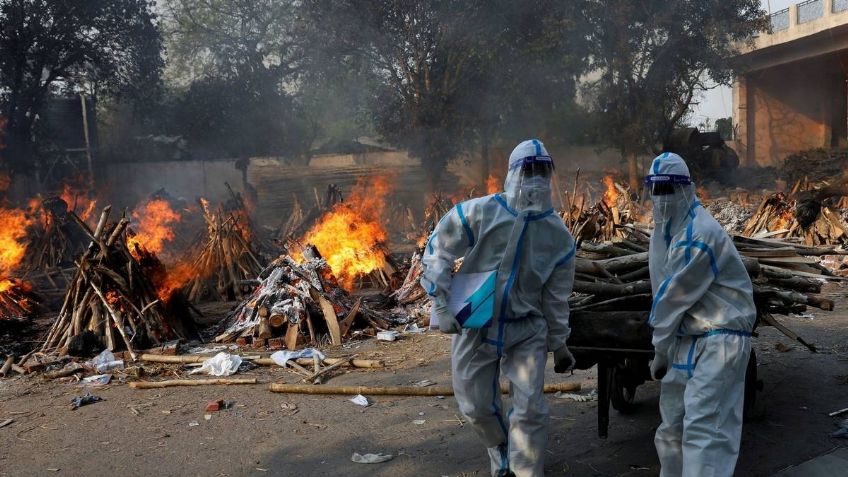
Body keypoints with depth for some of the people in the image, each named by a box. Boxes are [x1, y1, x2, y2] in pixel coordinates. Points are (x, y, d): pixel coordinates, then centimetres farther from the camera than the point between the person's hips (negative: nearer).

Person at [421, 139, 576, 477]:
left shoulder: (558, 235, -5)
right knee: (476, 406, 13)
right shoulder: (478, 213, -15)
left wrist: (559, 344, 10)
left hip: (526, 330, 1)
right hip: (474, 325, 0)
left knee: (530, 409, -4)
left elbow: (556, 297, 4)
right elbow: (437, 251, -7)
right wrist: (441, 305, -14)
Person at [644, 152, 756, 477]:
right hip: (687, 338, 9)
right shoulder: (664, 228, 10)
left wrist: (660, 350, -9)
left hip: (719, 339, -9)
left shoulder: (700, 234, -21)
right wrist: (663, 346, 7)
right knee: (673, 421, 18)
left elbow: (675, 296, -17)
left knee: (703, 428, -15)